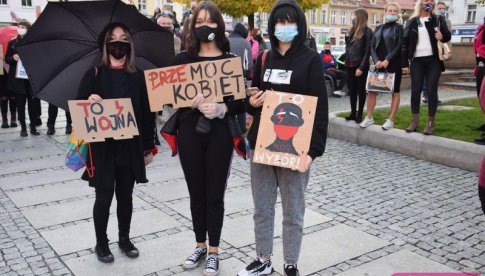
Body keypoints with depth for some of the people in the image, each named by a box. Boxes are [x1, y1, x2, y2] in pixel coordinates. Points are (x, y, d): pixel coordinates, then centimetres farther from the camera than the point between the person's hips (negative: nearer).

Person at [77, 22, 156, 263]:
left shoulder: (138, 76, 5)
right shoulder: (95, 74, 1)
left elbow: (147, 114, 6)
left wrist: (149, 147, 5)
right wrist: (89, 100, -23)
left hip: (130, 146, 2)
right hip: (102, 146, -2)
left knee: (125, 195, 12)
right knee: (104, 197, 4)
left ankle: (124, 239, 31)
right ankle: (101, 243, 23)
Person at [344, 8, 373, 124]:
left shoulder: (367, 31, -6)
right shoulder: (352, 30, 14)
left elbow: (368, 50, -12)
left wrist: (361, 67, -18)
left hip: (360, 65, -6)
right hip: (350, 65, 6)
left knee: (360, 90, 2)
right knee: (352, 89, 9)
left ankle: (359, 114, 8)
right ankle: (353, 113, 17)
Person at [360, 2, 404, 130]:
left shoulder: (399, 28, 1)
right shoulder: (378, 28, 13)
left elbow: (399, 47, -9)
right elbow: (372, 46, 7)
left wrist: (387, 60, -18)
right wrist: (376, 61, -9)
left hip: (394, 64, -4)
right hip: (379, 63, 4)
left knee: (395, 91, 1)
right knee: (371, 90, 1)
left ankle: (391, 120, 6)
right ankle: (369, 117, 12)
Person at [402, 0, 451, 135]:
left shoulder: (438, 19, 8)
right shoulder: (412, 21, 7)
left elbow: (448, 35, 8)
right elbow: (405, 43, 4)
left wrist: (442, 37, -17)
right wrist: (405, 63, -2)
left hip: (433, 60, 0)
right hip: (417, 61, 0)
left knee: (432, 91, -1)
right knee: (415, 90, 1)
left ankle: (431, 123, 5)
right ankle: (415, 120, 11)